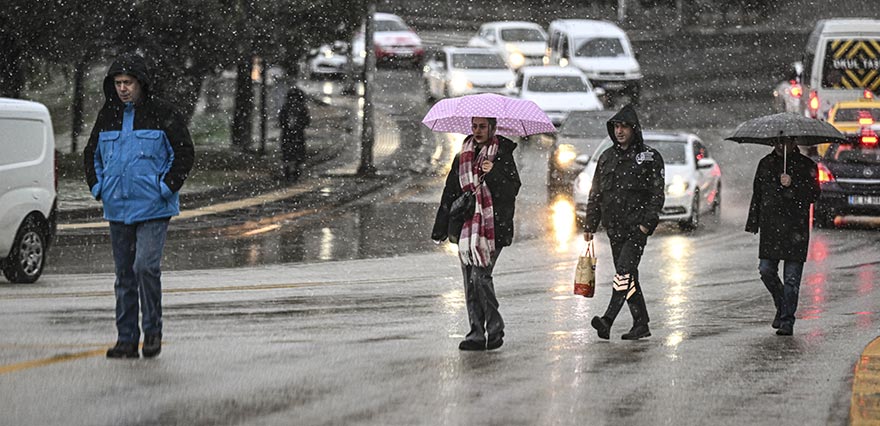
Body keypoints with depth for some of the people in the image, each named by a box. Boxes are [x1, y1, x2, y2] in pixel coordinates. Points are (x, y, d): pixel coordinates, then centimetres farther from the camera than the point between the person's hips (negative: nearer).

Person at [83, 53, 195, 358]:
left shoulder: (161, 114, -5)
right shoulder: (108, 116, 10)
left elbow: (185, 153, -3)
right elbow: (92, 154, 22)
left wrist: (166, 187, -11)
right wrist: (97, 187, 9)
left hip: (153, 207, -5)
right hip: (117, 208, 5)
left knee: (146, 266, -17)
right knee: (124, 275, 8)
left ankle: (152, 330, -2)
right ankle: (126, 339, 12)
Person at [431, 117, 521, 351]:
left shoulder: (502, 156, -1)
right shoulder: (462, 157, 14)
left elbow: (512, 189, -9)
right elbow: (450, 194, 17)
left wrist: (494, 174, -25)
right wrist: (441, 228, 14)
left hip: (493, 227, -5)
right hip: (466, 227, 5)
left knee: (480, 275, -14)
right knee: (470, 281, 4)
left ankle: (495, 328, -1)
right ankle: (476, 334, 8)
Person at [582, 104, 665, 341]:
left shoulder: (649, 157, 1)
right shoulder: (606, 158, 16)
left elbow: (658, 193, -3)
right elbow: (595, 194, 19)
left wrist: (647, 222, -13)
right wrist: (590, 225, 13)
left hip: (637, 225, -6)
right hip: (614, 227, 6)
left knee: (625, 271, -19)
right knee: (628, 276, 7)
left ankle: (607, 320, -31)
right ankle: (641, 324, 14)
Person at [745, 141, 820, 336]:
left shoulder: (806, 165, 1)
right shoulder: (766, 164, 13)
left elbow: (813, 194, -7)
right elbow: (757, 194, 18)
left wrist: (791, 185, -20)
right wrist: (753, 223, 14)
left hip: (795, 229, -4)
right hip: (769, 227, 4)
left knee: (791, 278, -4)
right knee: (766, 271, 0)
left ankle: (787, 321, 0)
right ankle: (781, 306, 25)